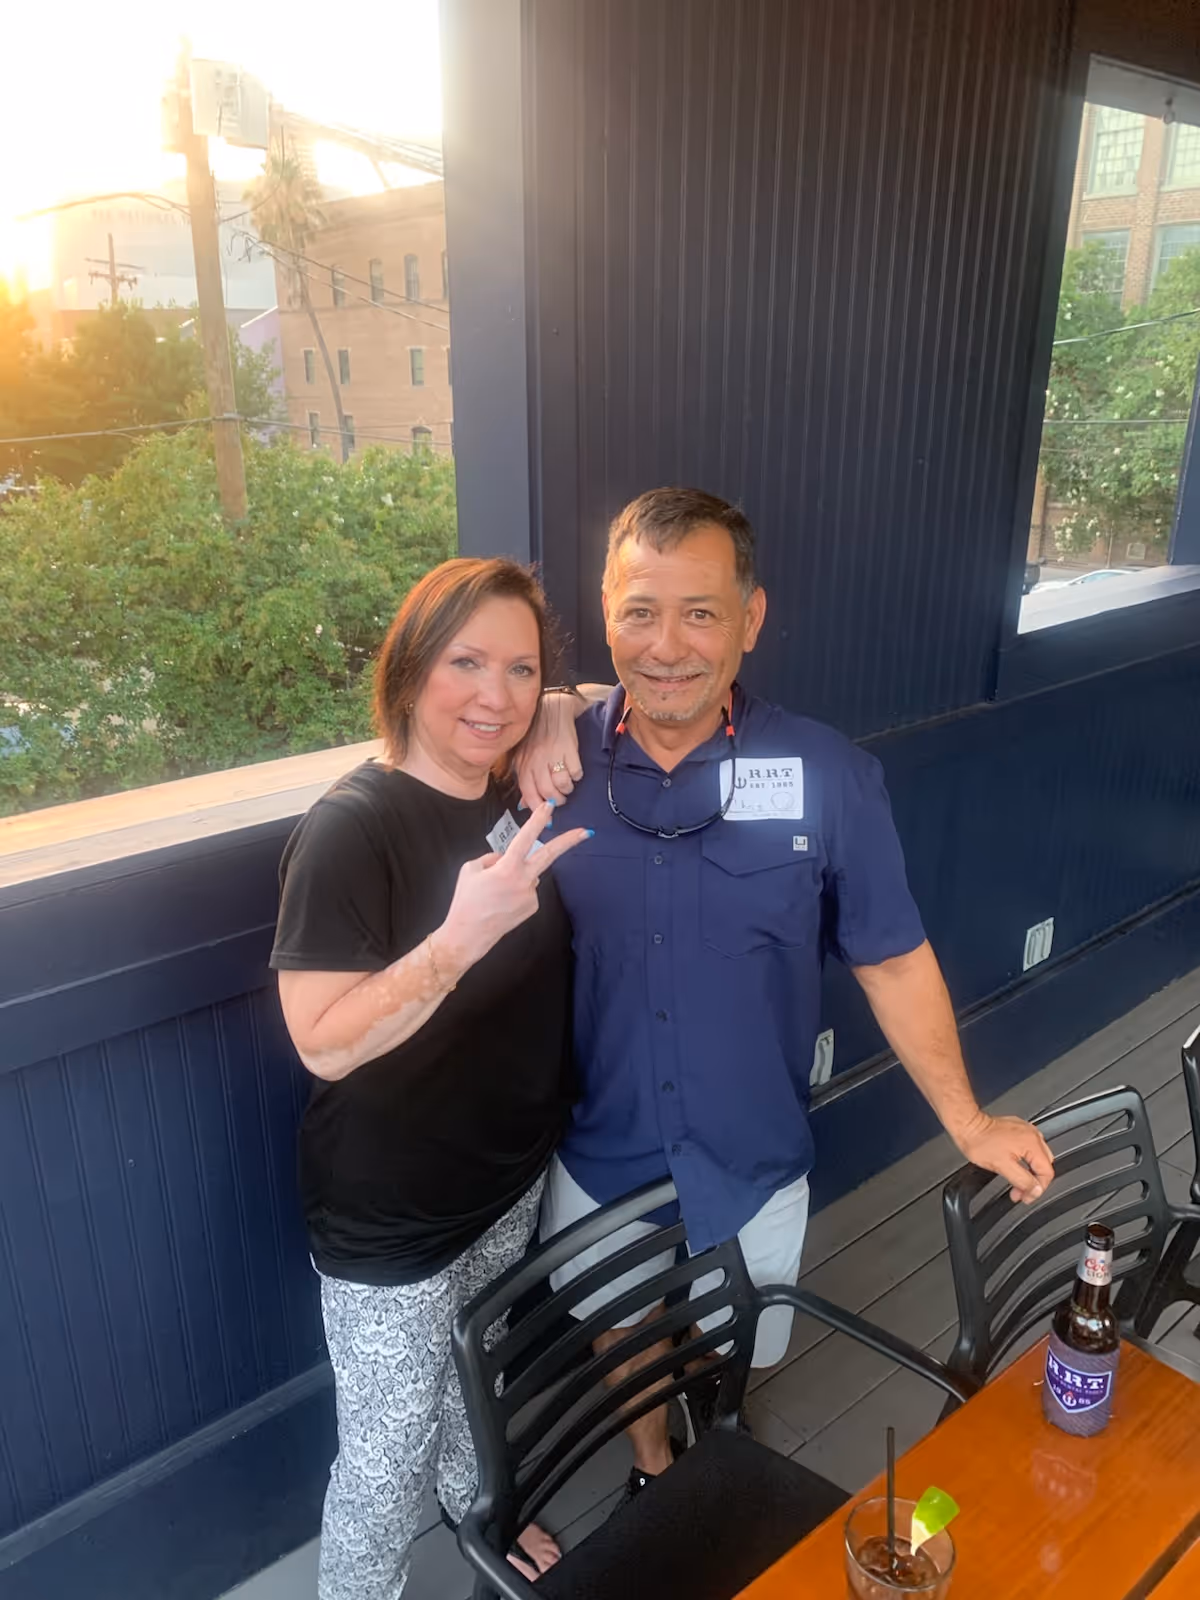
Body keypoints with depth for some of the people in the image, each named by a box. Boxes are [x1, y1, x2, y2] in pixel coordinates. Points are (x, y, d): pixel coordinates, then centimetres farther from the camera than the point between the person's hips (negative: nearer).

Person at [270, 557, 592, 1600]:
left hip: (510, 1176, 7)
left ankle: (476, 1506, 58)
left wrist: (566, 781, -6)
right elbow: (324, 1043, -26)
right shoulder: (353, 827, -25)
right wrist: (464, 934, -39)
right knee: (390, 1442, 13)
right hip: (390, 1218, -7)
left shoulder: (516, 802, -4)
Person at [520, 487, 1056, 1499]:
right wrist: (544, 717, -19)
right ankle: (653, 1470, 59)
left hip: (752, 1169, 0)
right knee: (623, 1343, 26)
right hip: (600, 1161, 1)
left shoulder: (829, 777, -19)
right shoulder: (558, 765, -15)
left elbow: (892, 959, -8)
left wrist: (968, 1120, -2)